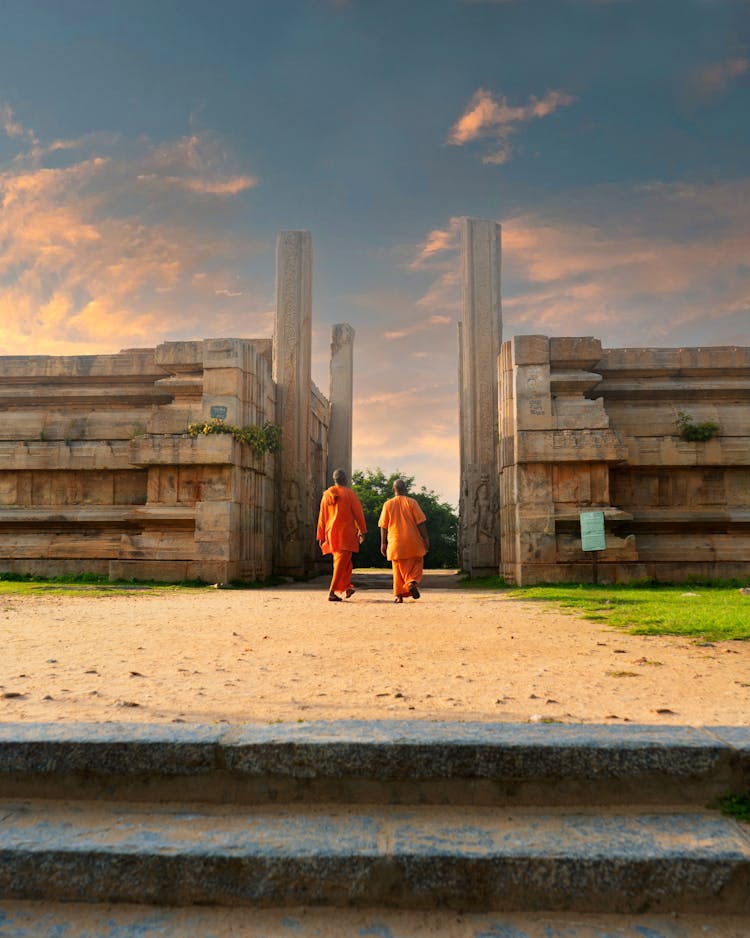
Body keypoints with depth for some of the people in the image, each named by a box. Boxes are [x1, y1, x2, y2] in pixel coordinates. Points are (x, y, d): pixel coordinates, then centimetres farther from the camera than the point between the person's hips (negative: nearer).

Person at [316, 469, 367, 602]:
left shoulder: (326, 495, 6)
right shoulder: (350, 494, -7)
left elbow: (322, 516, 8)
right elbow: (358, 513, -5)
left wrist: (321, 536, 12)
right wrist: (362, 531, 6)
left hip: (331, 534, 5)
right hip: (346, 533, -5)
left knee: (345, 561, 22)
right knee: (341, 562, -4)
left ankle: (347, 587, 30)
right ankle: (332, 592, -11)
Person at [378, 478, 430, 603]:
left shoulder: (387, 504, 1)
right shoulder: (412, 502, -4)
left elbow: (383, 526, 2)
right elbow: (420, 522, -6)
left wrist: (383, 544, 8)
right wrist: (425, 538, 0)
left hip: (395, 542, 2)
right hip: (413, 542, -1)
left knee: (398, 569, 10)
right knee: (416, 565, 12)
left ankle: (399, 595, 6)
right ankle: (412, 582, -14)